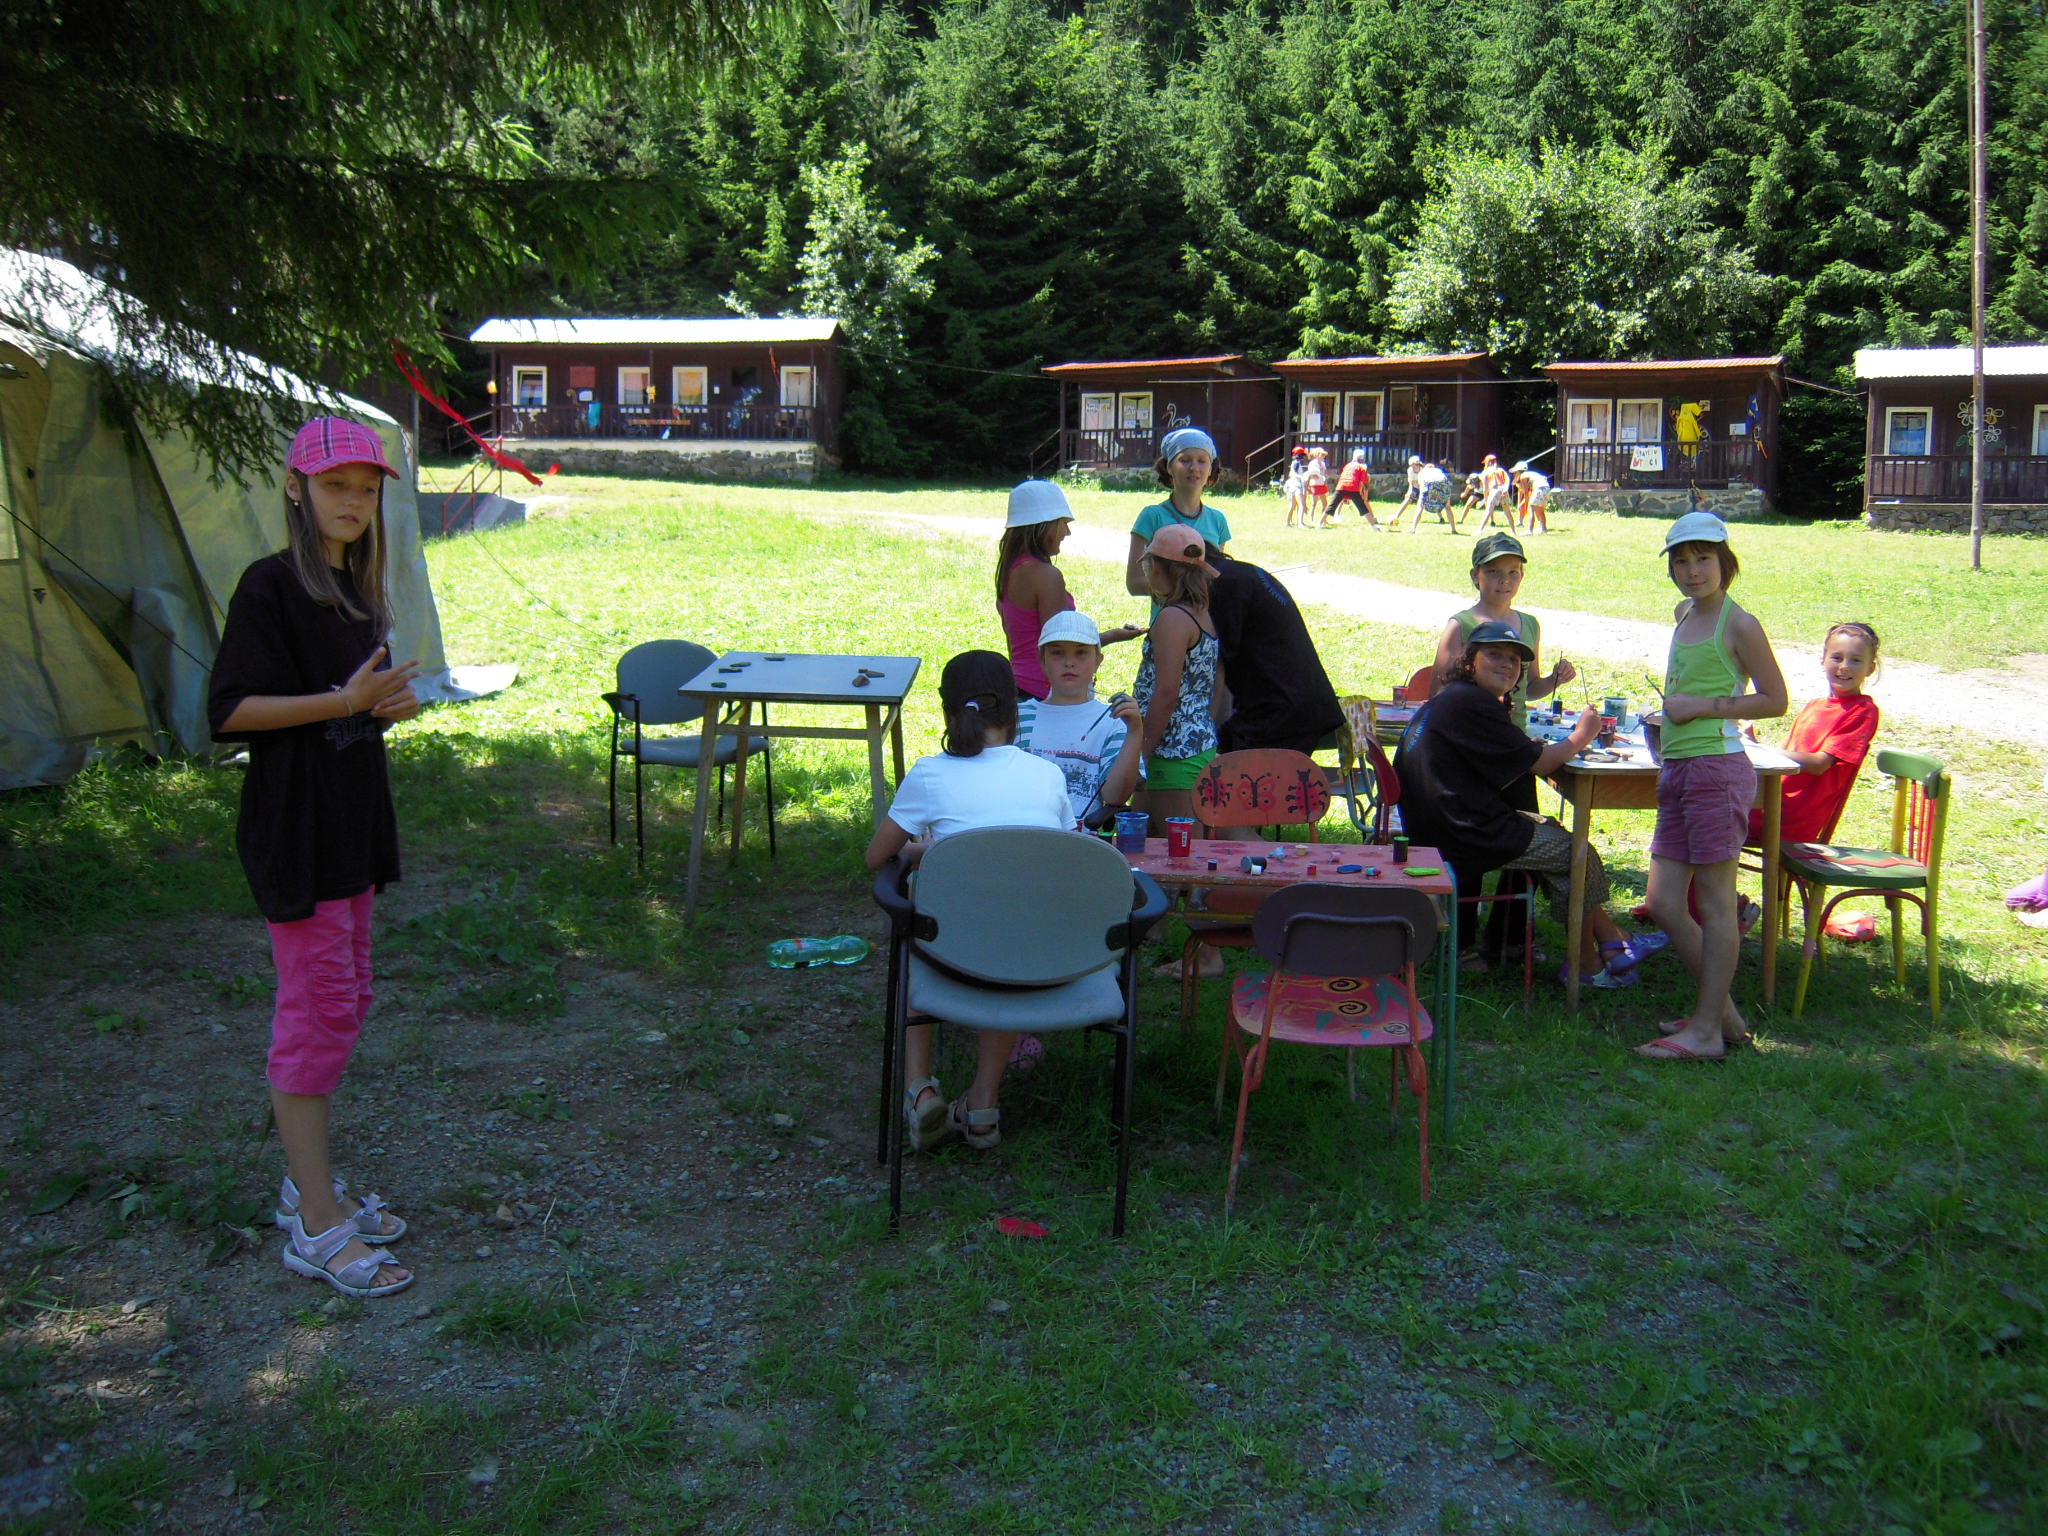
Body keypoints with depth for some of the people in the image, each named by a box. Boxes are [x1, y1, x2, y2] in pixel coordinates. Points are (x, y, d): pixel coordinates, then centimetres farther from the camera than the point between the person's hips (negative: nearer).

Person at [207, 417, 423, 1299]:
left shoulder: (358, 588, 13)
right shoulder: (271, 586, -12)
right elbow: (230, 711, -17)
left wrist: (391, 703, 1)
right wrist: (343, 700, -24)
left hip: (353, 820, 9)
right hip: (294, 827, -9)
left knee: (344, 1003, 14)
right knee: (317, 1011, -6)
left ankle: (309, 1186, 27)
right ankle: (317, 1227, 2)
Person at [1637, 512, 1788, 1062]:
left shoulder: (1738, 625, -8)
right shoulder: (1684, 614, 16)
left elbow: (1776, 700, -8)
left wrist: (1705, 706, -14)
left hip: (1717, 768, -9)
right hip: (1677, 770, 9)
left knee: (1715, 903, -2)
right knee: (1664, 903, 8)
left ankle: (1706, 1029, 5)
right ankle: (1725, 1015, 21)